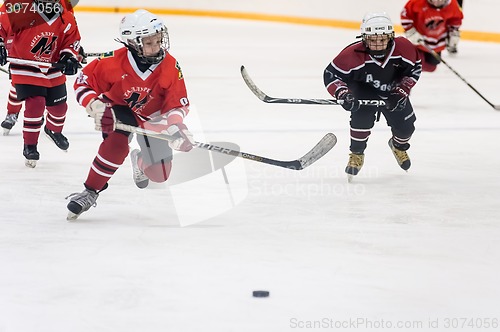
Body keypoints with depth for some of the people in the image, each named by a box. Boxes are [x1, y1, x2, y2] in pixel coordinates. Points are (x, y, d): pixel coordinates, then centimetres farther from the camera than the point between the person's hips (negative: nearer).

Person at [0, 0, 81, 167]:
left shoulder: (66, 19, -8)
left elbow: (72, 40, 4)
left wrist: (69, 57, -13)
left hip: (54, 71, 5)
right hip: (26, 70, -5)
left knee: (59, 106, 16)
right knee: (35, 105, -17)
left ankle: (54, 130, 51)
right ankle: (30, 146, 0)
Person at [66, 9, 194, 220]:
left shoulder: (170, 67, -24)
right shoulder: (113, 62, -30)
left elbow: (178, 105, -18)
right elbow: (83, 82, -19)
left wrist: (176, 128, -38)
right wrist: (95, 105, -38)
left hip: (152, 116, 3)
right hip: (119, 107, -3)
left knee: (159, 174, 0)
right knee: (117, 142, -36)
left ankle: (140, 160, 40)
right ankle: (90, 192, -22)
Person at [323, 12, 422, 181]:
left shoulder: (403, 47, -28)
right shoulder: (353, 54, -36)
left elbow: (415, 68, -10)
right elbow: (330, 74, -28)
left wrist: (402, 92, -20)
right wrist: (343, 94, -44)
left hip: (393, 91, 3)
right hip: (363, 90, -3)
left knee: (405, 126, -2)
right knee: (362, 115, -32)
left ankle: (399, 146, 37)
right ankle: (356, 154, -9)